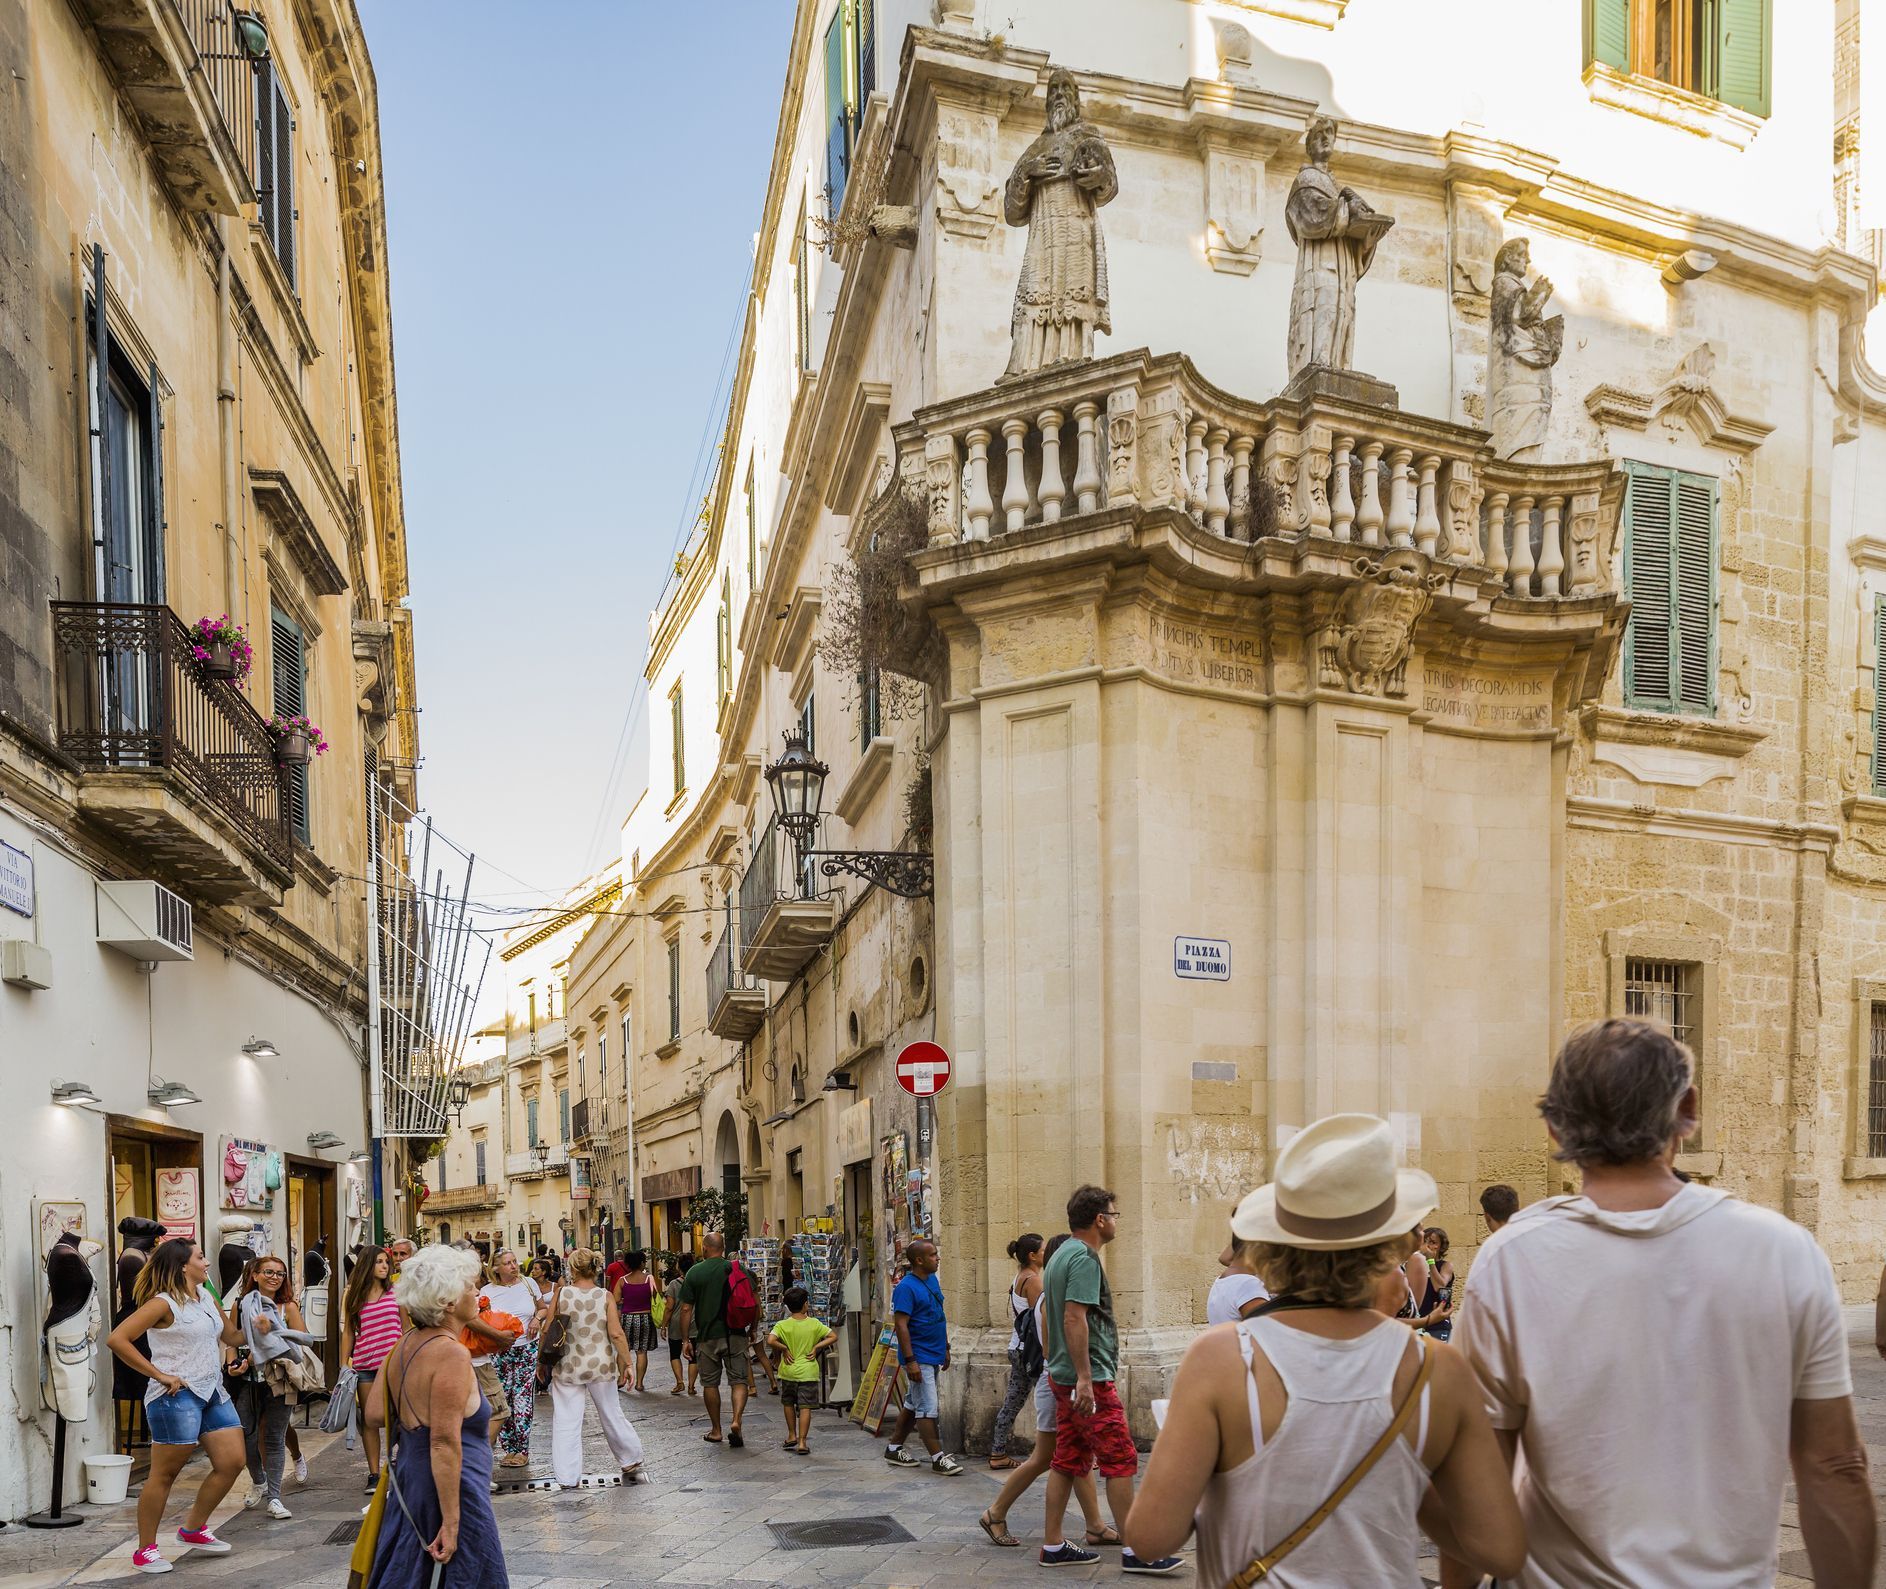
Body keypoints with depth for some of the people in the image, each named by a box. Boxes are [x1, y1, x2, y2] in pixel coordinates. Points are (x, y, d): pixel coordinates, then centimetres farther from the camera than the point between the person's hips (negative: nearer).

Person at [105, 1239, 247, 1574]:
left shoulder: (206, 1296, 14)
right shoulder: (163, 1303, -10)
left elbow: (229, 1335, 28)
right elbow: (116, 1339, -19)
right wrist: (159, 1375, -18)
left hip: (213, 1392, 8)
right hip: (177, 1396, -8)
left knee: (232, 1462, 5)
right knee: (165, 1473, -1)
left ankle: (194, 1529, 22)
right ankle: (145, 1550, 13)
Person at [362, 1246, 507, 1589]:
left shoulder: (403, 1345, 5)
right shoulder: (452, 1354, -20)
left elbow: (375, 1416, 5)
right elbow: (445, 1442, -23)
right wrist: (451, 1522, -22)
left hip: (407, 1479, 9)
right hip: (451, 1487, -9)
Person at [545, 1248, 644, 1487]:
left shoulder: (561, 1294, -7)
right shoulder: (605, 1296, -7)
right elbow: (616, 1334, -11)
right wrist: (625, 1364, -3)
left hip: (567, 1367, -1)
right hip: (601, 1366, 1)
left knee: (567, 1422, 6)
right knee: (612, 1415, 16)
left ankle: (568, 1477, 7)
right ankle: (631, 1461, 29)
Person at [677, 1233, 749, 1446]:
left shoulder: (694, 1273, -3)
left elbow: (686, 1309, -4)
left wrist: (685, 1340, 3)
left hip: (708, 1336, -1)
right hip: (735, 1335, 1)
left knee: (710, 1383, 12)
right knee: (738, 1380, 6)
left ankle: (716, 1430, 18)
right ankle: (737, 1420, -15)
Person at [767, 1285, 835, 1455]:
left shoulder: (782, 1325, -6)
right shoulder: (814, 1324, -2)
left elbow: (770, 1341, -21)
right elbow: (833, 1337, 0)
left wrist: (783, 1349, -7)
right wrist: (816, 1347, -1)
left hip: (788, 1371, 1)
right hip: (808, 1371, -1)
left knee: (788, 1403, 21)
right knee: (805, 1407, 0)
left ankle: (792, 1436, 29)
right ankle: (802, 1441, -7)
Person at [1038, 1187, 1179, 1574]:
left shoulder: (1061, 1256, 16)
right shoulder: (1085, 1258, -15)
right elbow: (1075, 1318, -23)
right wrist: (1084, 1379, -25)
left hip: (1064, 1378, 10)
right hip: (1091, 1379, -10)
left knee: (1067, 1461, 11)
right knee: (1120, 1460, -4)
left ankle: (1053, 1546, 15)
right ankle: (1136, 1551, -1)